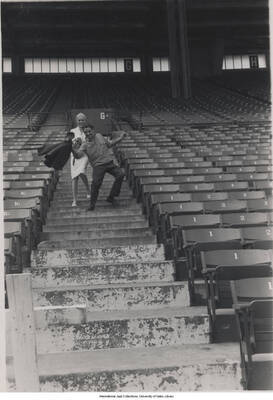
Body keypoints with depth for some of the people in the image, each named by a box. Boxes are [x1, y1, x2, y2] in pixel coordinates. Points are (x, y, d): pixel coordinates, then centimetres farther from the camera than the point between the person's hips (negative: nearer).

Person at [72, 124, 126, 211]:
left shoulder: (99, 136, 10)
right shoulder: (85, 145, -1)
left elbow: (109, 144, 26)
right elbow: (78, 155, -15)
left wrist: (120, 138, 24)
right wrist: (72, 149, -34)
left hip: (109, 162, 4)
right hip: (98, 166, -3)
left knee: (120, 174, -14)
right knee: (95, 183, -18)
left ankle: (111, 197, -3)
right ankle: (92, 204, 1)